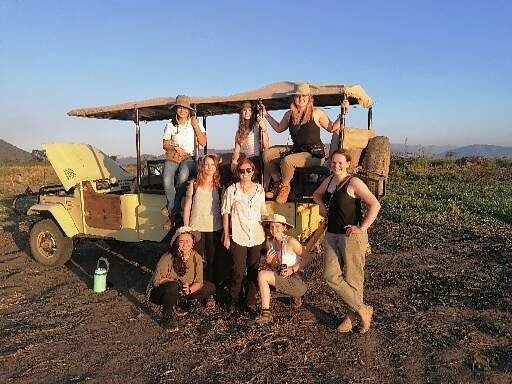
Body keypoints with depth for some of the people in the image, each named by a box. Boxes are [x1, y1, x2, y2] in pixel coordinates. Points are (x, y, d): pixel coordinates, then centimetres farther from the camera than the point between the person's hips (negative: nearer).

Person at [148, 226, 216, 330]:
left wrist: (189, 290, -29)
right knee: (172, 286, -39)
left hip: (182, 292, 6)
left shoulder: (197, 258, -11)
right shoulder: (167, 258, -24)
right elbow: (156, 280, -20)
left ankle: (177, 306, 7)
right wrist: (178, 282, -29)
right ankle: (167, 317, -11)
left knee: (210, 288, -4)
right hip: (160, 293, -5)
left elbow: (199, 282, -9)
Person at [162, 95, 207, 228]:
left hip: (189, 158, -1)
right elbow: (165, 144, 10)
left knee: (182, 177, -36)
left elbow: (203, 143, -5)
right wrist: (175, 148, -10)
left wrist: (195, 126, -11)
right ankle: (175, 215, -14)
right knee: (167, 181, -29)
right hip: (172, 157, 2)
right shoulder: (170, 125, 7)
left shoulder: (195, 123, 4)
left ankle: (171, 208, -15)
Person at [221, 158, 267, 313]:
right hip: (238, 236, -3)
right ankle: (234, 300, 16)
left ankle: (251, 300, 24)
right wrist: (226, 236, -4)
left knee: (253, 269, 10)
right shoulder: (232, 190, -2)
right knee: (238, 271, -1)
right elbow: (225, 213, -1)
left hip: (257, 237, 3)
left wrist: (269, 229, 11)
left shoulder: (260, 190, 9)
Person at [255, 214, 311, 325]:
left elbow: (307, 259, -9)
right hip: (280, 276, 7)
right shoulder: (270, 242, 5)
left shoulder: (291, 241, -14)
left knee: (263, 275, -21)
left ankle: (266, 313, -5)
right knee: (262, 273, -15)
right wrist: (268, 261, -7)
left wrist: (292, 269, -18)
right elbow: (271, 267, 15)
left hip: (295, 279, -7)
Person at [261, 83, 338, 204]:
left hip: (314, 153, -6)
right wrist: (266, 115, 24)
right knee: (267, 155, -6)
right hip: (296, 149, 6)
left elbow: (332, 128, 4)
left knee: (287, 161, -33)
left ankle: (284, 186, -4)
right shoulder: (290, 114, 10)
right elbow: (279, 128, 26)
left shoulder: (317, 113, -3)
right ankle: (277, 183, 5)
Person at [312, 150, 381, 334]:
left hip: (352, 236, -8)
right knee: (331, 276, 4)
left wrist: (362, 228, -18)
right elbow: (316, 194, 30)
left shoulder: (354, 183, -12)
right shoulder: (328, 180, 9)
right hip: (332, 235, 8)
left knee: (353, 278, 3)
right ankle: (362, 309, 14)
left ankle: (353, 315, 21)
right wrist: (323, 208, 13)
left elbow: (375, 205, -19)